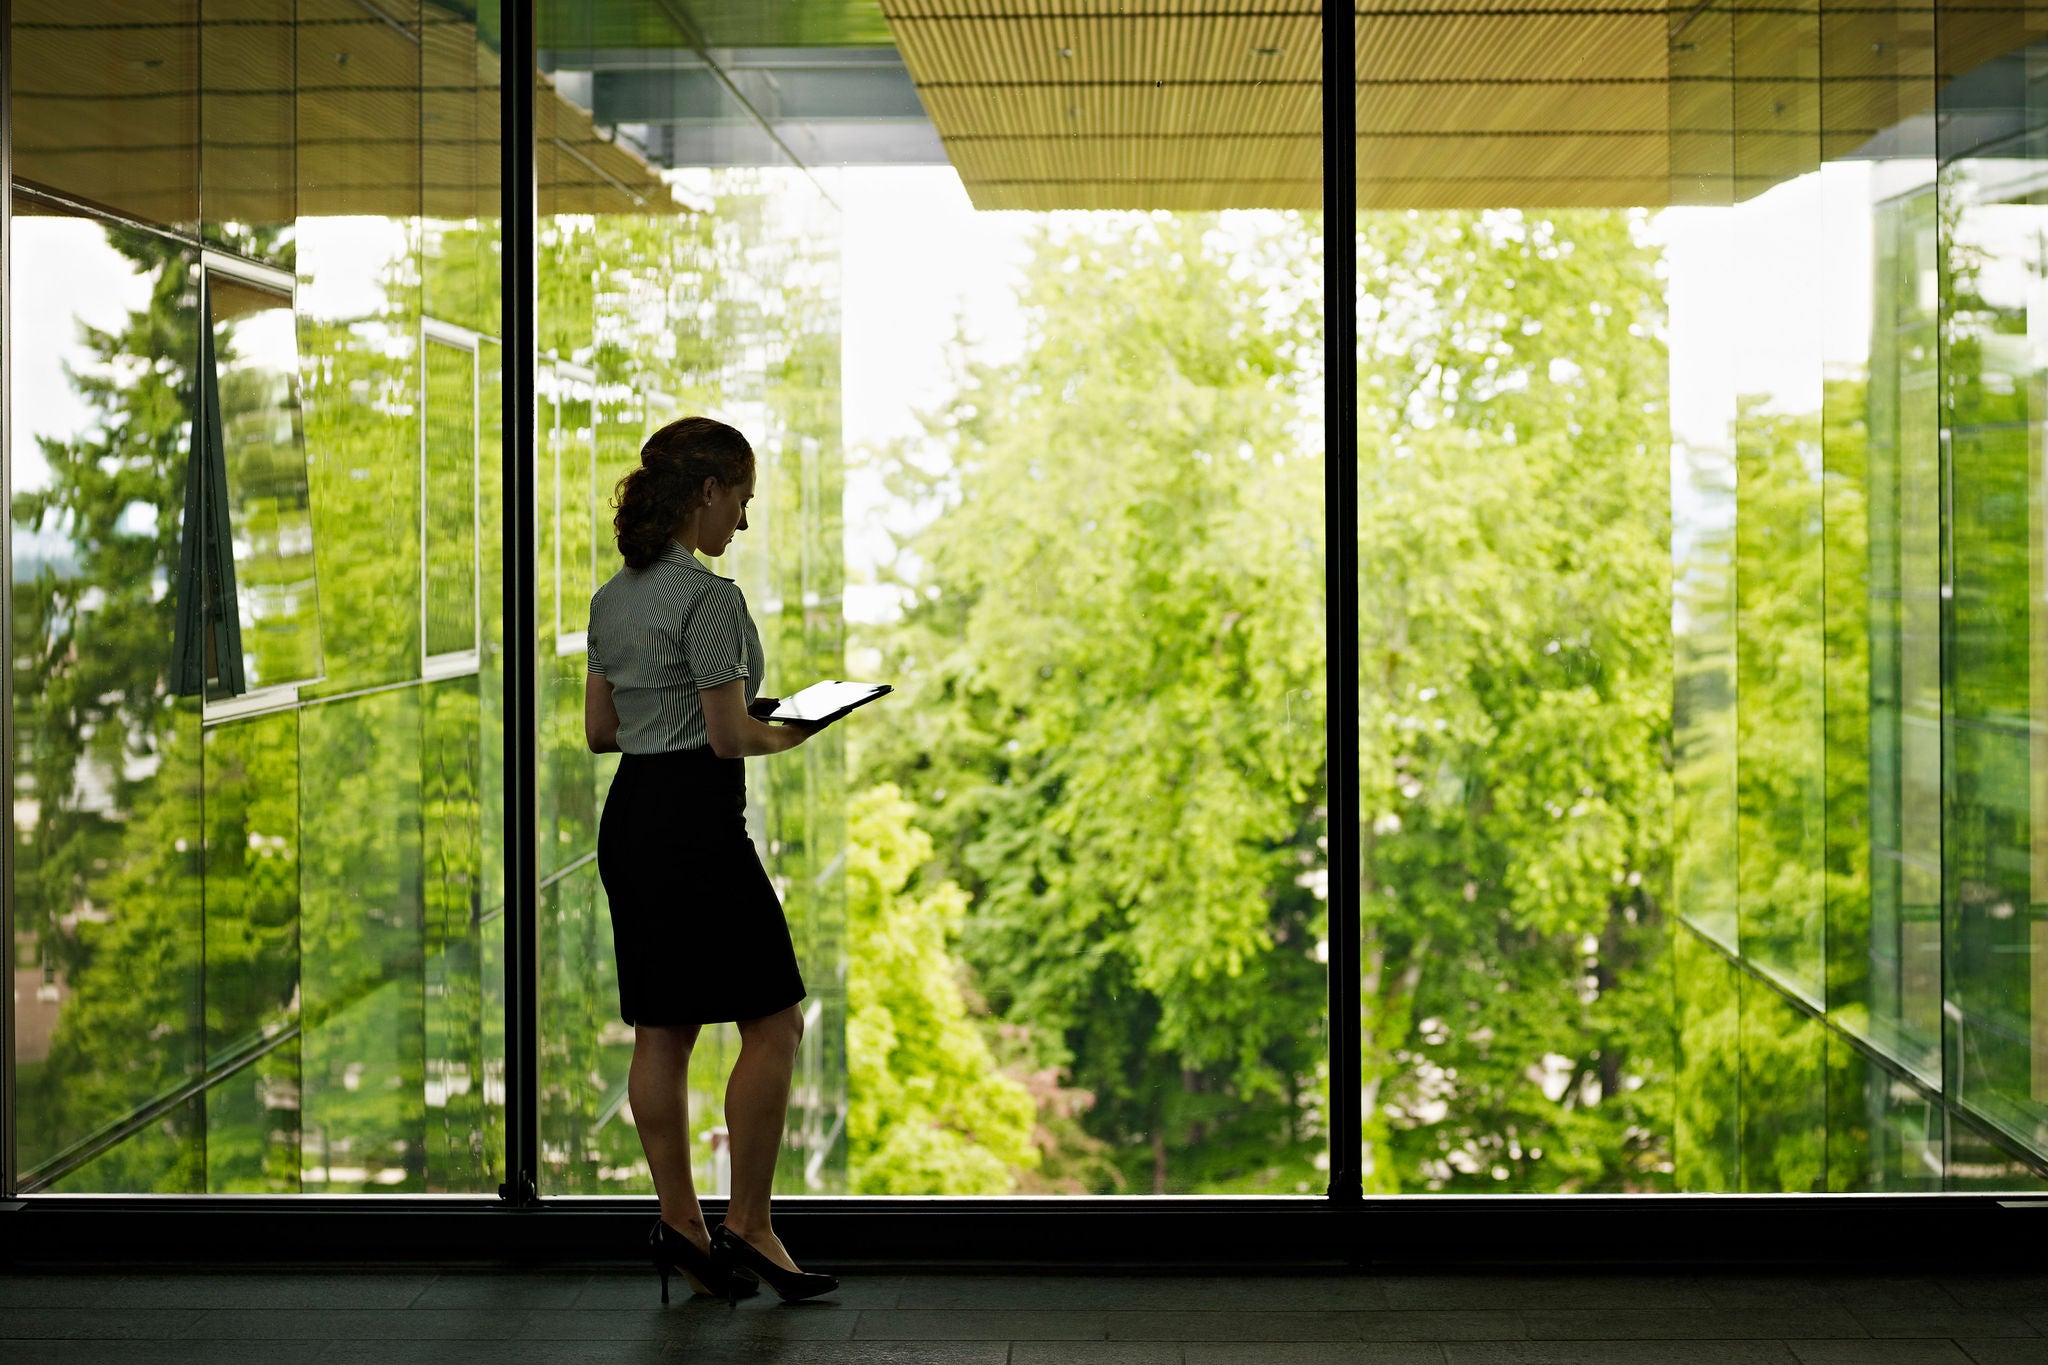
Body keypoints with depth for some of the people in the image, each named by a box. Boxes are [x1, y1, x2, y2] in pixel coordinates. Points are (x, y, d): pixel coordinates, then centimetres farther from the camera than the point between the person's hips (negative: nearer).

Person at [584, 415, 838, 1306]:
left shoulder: (612, 597, 11)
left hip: (628, 821, 9)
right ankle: (747, 1229, 1)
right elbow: (732, 737, -17)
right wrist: (784, 735, 2)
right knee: (773, 1023, -1)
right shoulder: (708, 597, -16)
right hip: (696, 823, -9)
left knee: (663, 1032, 10)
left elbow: (599, 730, 15)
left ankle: (679, 1227, 14)